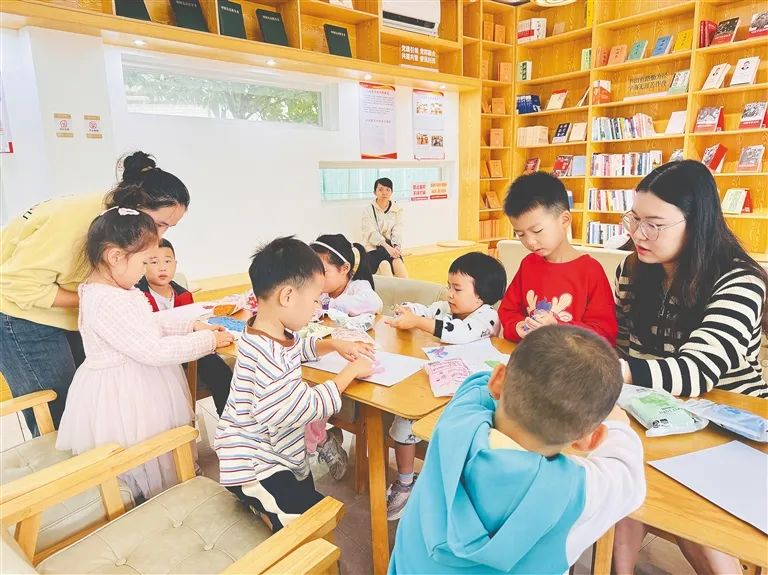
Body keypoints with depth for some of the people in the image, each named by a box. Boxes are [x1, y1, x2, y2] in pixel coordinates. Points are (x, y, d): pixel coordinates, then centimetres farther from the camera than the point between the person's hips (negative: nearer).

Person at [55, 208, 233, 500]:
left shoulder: (114, 289, 3)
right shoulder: (107, 303, -30)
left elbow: (151, 321, 16)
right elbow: (154, 350, -30)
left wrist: (192, 325, 6)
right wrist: (208, 340, -20)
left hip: (139, 388, 10)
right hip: (124, 397, -10)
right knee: (152, 467, 8)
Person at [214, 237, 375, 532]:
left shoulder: (276, 333, -2)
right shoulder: (267, 357, -33)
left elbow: (300, 347, 22)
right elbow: (307, 407, -29)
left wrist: (335, 345, 6)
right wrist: (350, 372, -18)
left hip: (276, 452, 10)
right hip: (252, 467, -10)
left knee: (307, 495, 23)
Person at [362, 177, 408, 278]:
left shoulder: (397, 210, 8)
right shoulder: (368, 210, 0)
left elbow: (397, 232, 0)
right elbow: (371, 232, -12)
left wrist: (397, 246, -23)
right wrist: (387, 246, -28)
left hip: (391, 247, 2)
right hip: (373, 248, -2)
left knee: (397, 262, -32)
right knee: (384, 264, -35)